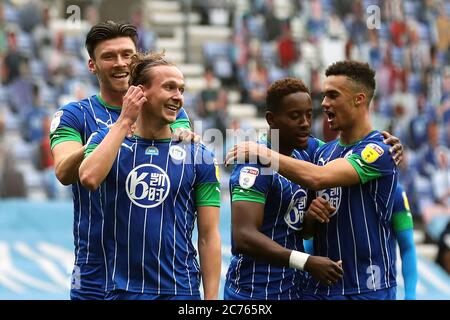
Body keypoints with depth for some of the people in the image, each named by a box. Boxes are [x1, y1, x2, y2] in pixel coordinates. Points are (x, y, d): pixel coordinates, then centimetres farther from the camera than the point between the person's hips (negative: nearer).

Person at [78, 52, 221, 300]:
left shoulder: (198, 156, 2)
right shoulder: (108, 140, 4)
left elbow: (208, 236, 0)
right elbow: (89, 178, -19)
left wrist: (211, 298, -6)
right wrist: (125, 120, -10)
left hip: (180, 290, 0)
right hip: (120, 289, 0)